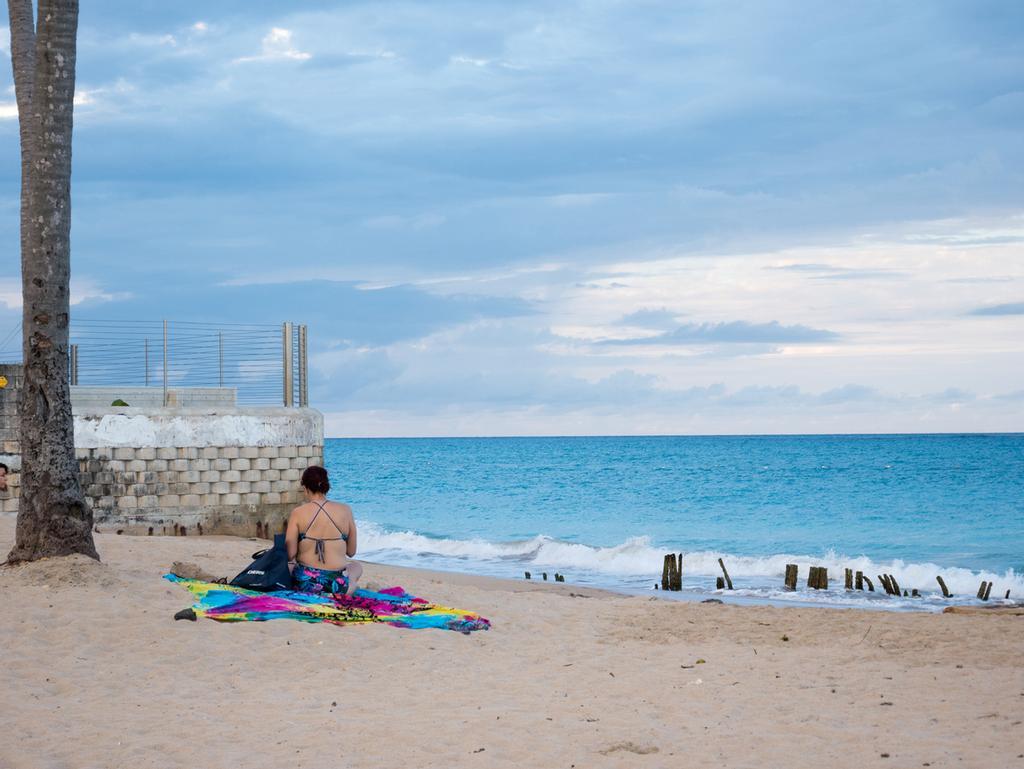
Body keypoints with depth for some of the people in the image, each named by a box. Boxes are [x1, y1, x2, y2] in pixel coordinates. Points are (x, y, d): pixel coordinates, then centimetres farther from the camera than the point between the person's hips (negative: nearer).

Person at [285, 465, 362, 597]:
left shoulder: (298, 513, -7)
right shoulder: (345, 511, -3)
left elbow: (290, 555, -7)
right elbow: (351, 552, 5)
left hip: (304, 583, -1)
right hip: (337, 585, 1)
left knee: (287, 565, 35)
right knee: (356, 566, 37)